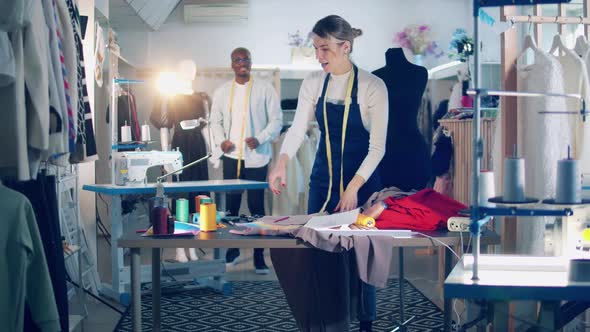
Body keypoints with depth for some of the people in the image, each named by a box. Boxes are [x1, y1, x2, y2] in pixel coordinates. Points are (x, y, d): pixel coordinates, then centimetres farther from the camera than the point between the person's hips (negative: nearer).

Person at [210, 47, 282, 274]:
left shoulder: (264, 89, 0)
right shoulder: (222, 92, 11)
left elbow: (276, 120, -2)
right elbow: (216, 121, 14)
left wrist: (260, 139, -16)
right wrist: (220, 140, -4)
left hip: (256, 157, -3)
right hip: (231, 156, 3)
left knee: (256, 206, -2)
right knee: (231, 205, 8)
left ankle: (259, 256, 4)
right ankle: (232, 251, 21)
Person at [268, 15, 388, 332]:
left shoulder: (372, 86, -12)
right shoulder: (313, 83, 1)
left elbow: (377, 146, -13)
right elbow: (297, 128, -6)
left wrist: (354, 187, -21)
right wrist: (282, 163, -24)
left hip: (362, 179, -4)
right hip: (323, 178, 4)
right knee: (318, 251, 3)